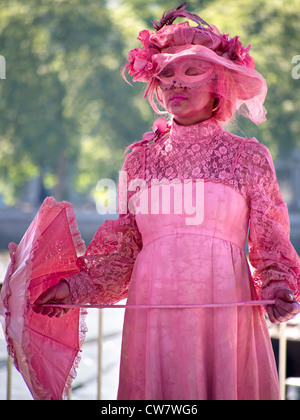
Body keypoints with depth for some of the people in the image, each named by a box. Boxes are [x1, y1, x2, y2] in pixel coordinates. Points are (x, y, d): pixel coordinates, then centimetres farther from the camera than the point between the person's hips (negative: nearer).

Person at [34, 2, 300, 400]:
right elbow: (121, 246, 13)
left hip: (225, 312, -1)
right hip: (153, 316, 2)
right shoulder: (142, 158, 11)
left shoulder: (248, 157, 5)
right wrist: (75, 287, 2)